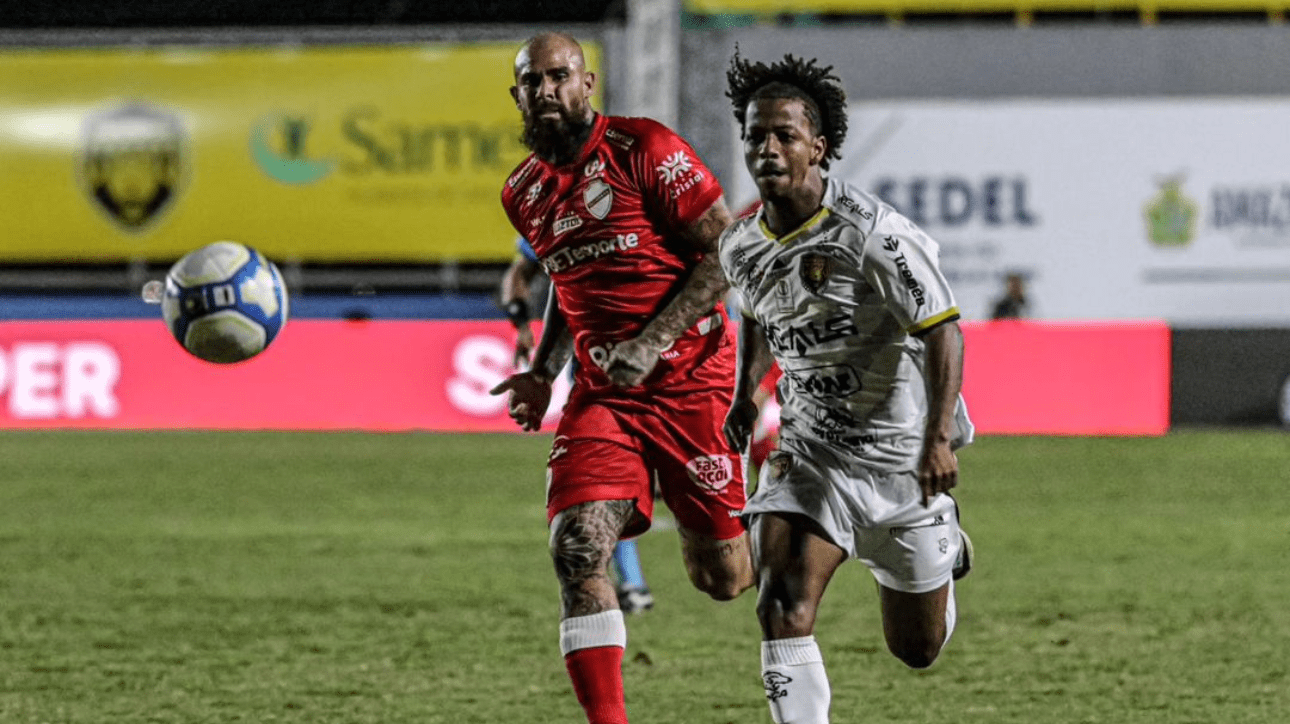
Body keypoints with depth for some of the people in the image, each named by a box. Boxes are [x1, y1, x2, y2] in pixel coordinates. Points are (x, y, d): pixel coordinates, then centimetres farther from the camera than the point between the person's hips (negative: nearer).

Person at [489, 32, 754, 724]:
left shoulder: (645, 149, -9)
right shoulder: (524, 193, 10)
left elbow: (725, 254, -10)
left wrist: (654, 341, -18)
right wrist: (543, 372, 12)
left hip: (690, 376, -4)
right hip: (601, 393, 4)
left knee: (722, 579, 2)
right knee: (577, 547, -18)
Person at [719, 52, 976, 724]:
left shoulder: (873, 232, -20)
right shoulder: (742, 247, -1)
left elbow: (943, 330, -21)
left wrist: (939, 437, -31)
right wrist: (745, 393, 13)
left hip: (902, 453, -4)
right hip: (810, 448, 4)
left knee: (916, 648, 11)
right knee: (781, 604, -21)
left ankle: (944, 545, 45)